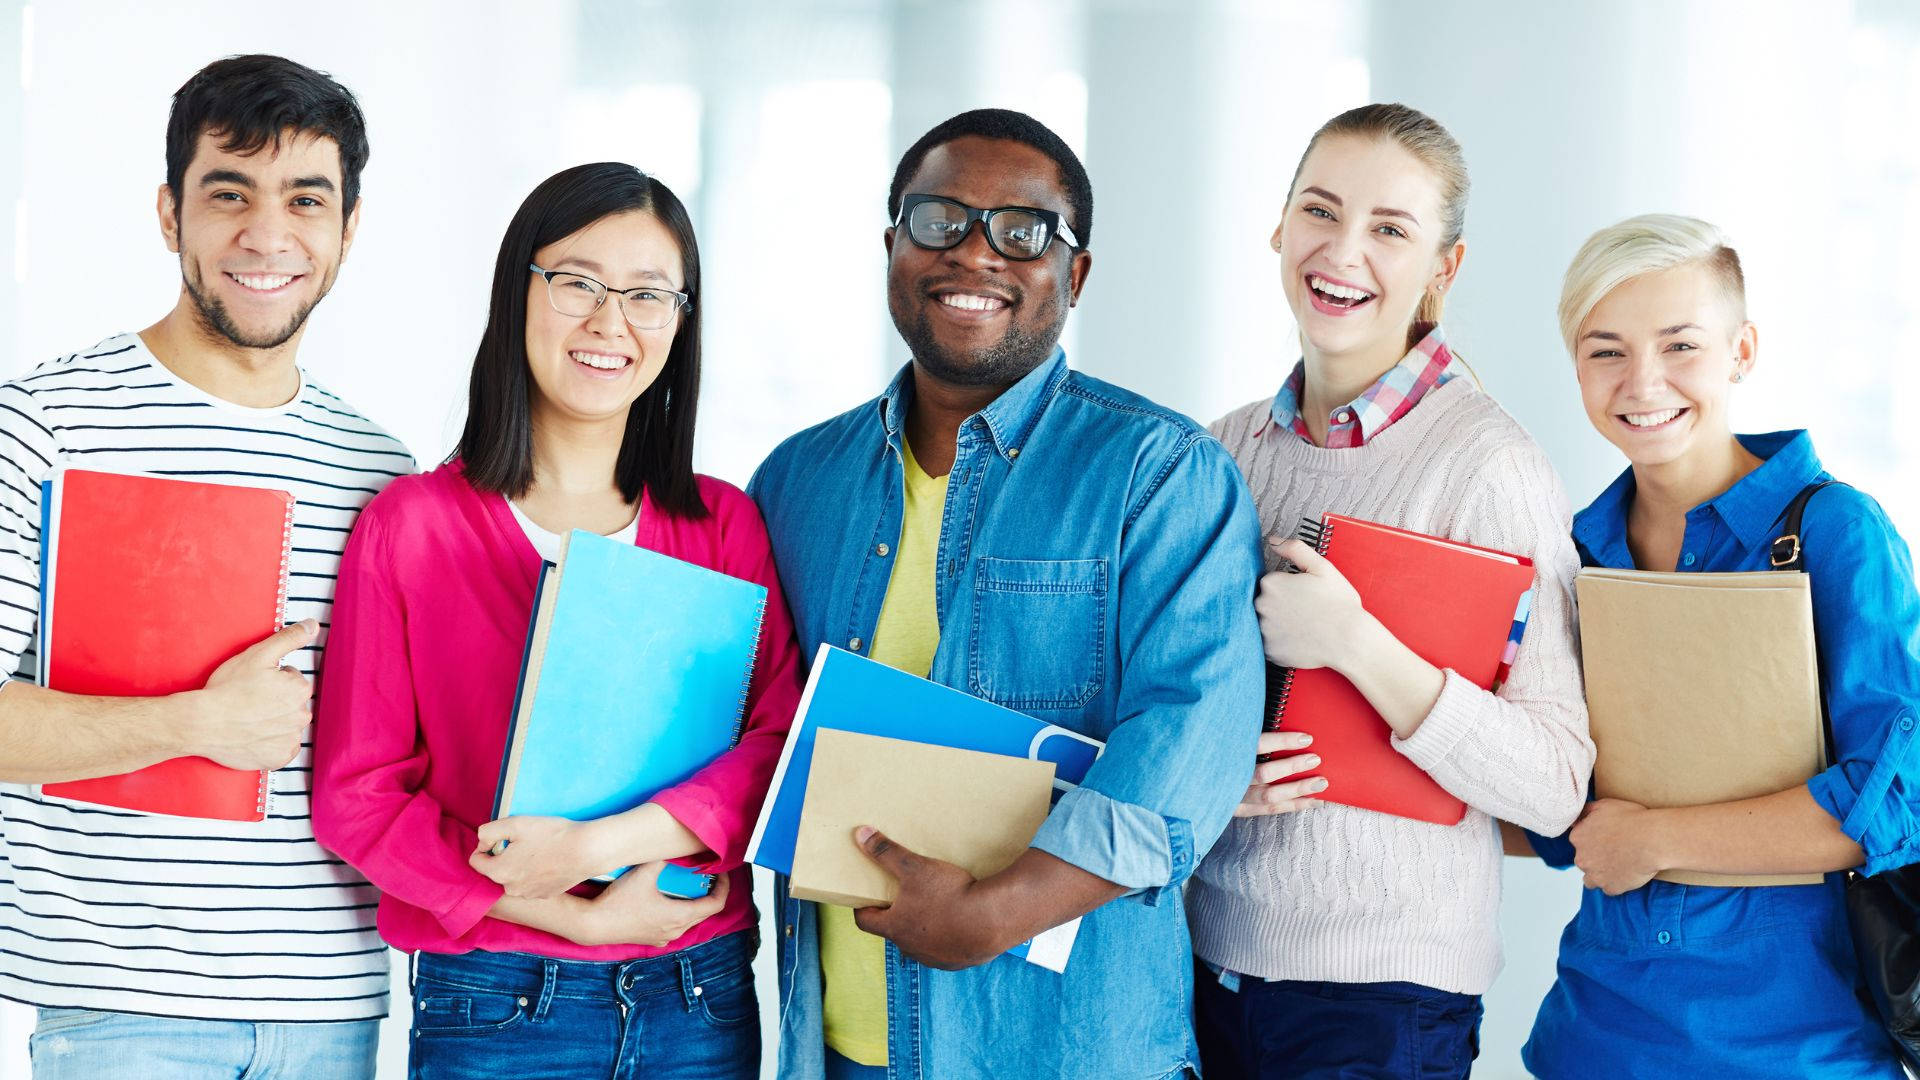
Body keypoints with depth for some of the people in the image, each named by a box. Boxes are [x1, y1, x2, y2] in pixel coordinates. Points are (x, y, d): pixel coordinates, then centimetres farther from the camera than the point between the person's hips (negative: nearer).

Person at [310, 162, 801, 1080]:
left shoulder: (725, 526, 7)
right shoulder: (413, 525, -2)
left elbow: (784, 741, -3)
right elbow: (356, 796, -6)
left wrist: (600, 842, -18)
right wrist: (582, 917, -13)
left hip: (704, 999, 3)